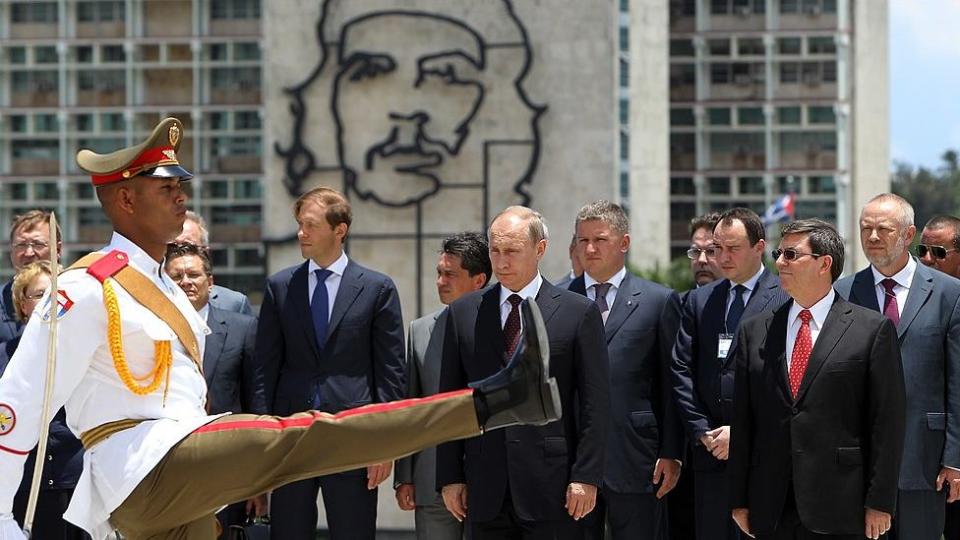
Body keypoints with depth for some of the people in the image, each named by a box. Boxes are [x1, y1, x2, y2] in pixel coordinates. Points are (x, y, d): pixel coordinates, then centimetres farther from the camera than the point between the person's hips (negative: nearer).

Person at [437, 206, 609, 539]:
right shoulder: (463, 312, 10)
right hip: (485, 488, 3)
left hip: (552, 484, -3)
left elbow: (594, 403, -1)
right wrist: (450, 476, 4)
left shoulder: (580, 312, 2)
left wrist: (586, 476, -7)